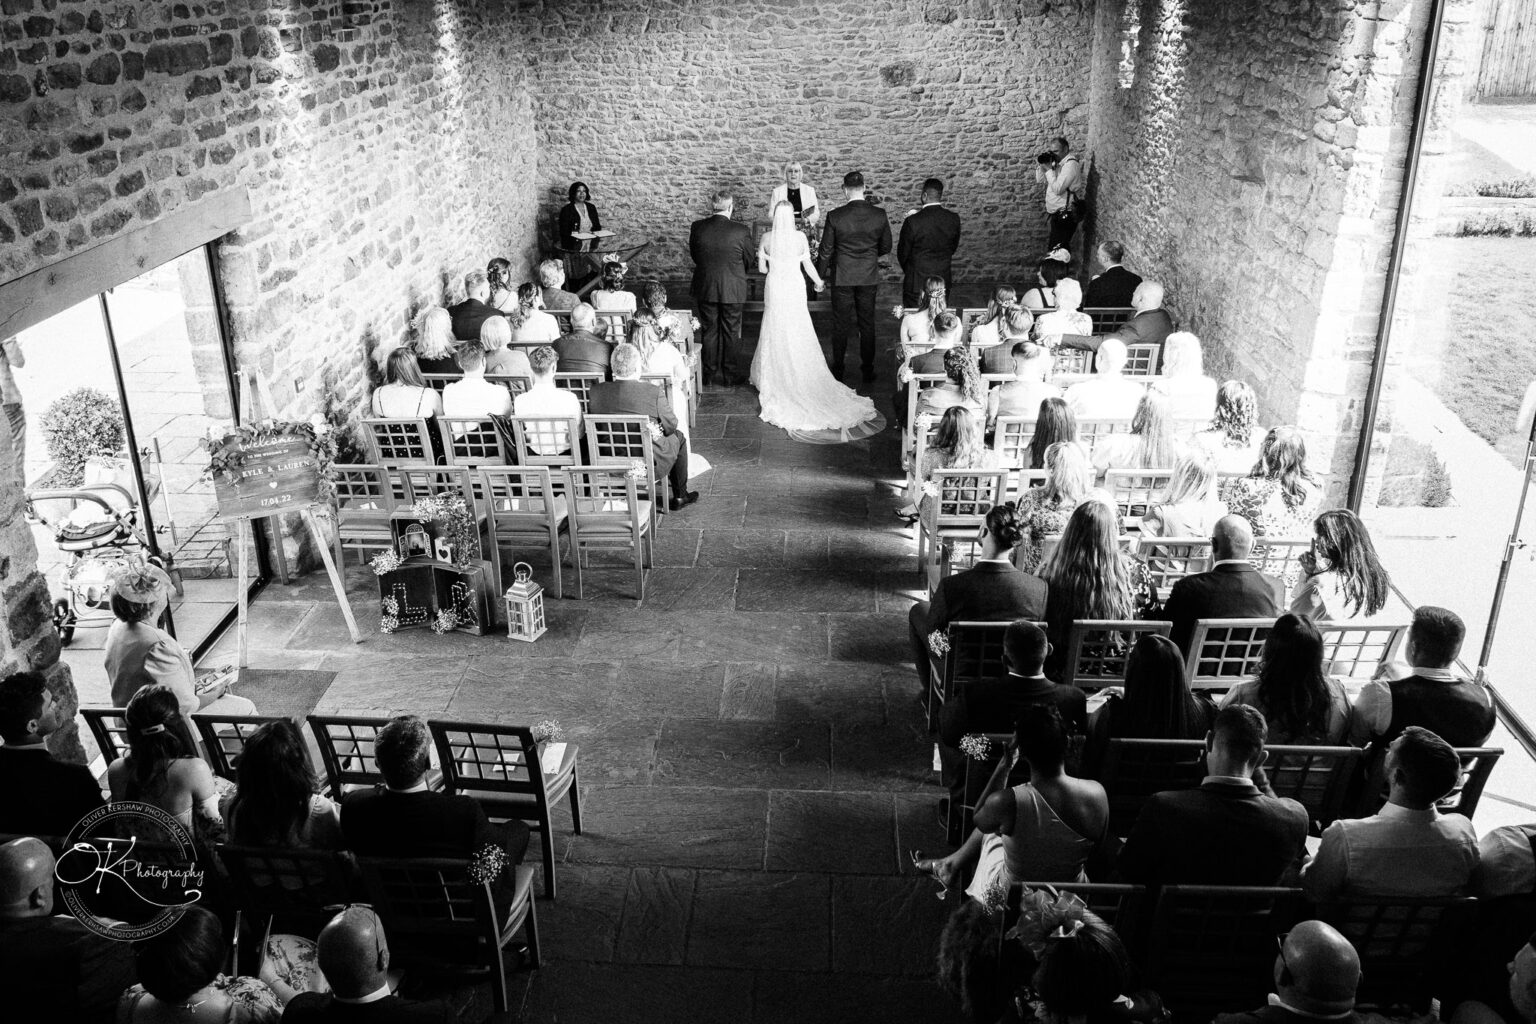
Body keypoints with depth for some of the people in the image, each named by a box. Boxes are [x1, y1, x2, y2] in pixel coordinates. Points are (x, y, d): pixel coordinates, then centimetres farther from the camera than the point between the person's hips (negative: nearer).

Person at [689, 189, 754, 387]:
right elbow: (748, 262, -3)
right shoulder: (741, 231, -15)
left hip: (705, 288, 2)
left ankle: (711, 374, 21)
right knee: (730, 332, 12)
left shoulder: (697, 228, -9)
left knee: (709, 331, 14)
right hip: (733, 290, -2)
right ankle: (729, 374, 20)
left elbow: (694, 255, 5)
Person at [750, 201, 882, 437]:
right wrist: (818, 282, 18)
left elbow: (762, 268, -3)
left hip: (775, 289, 0)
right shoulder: (800, 237, -7)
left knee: (776, 336, 9)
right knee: (800, 336, 8)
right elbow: (808, 265, 0)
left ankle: (775, 379, 15)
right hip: (795, 288, 0)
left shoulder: (766, 238, -8)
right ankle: (802, 378, 13)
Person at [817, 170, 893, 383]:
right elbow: (886, 247, 3)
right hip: (869, 278, 2)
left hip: (842, 278, -2)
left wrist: (820, 275, 7)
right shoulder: (879, 215, -8)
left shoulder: (835, 216, -14)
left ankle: (838, 371, 17)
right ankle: (868, 370, 18)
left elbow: (825, 251, -7)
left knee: (841, 325, 9)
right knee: (867, 324, 12)